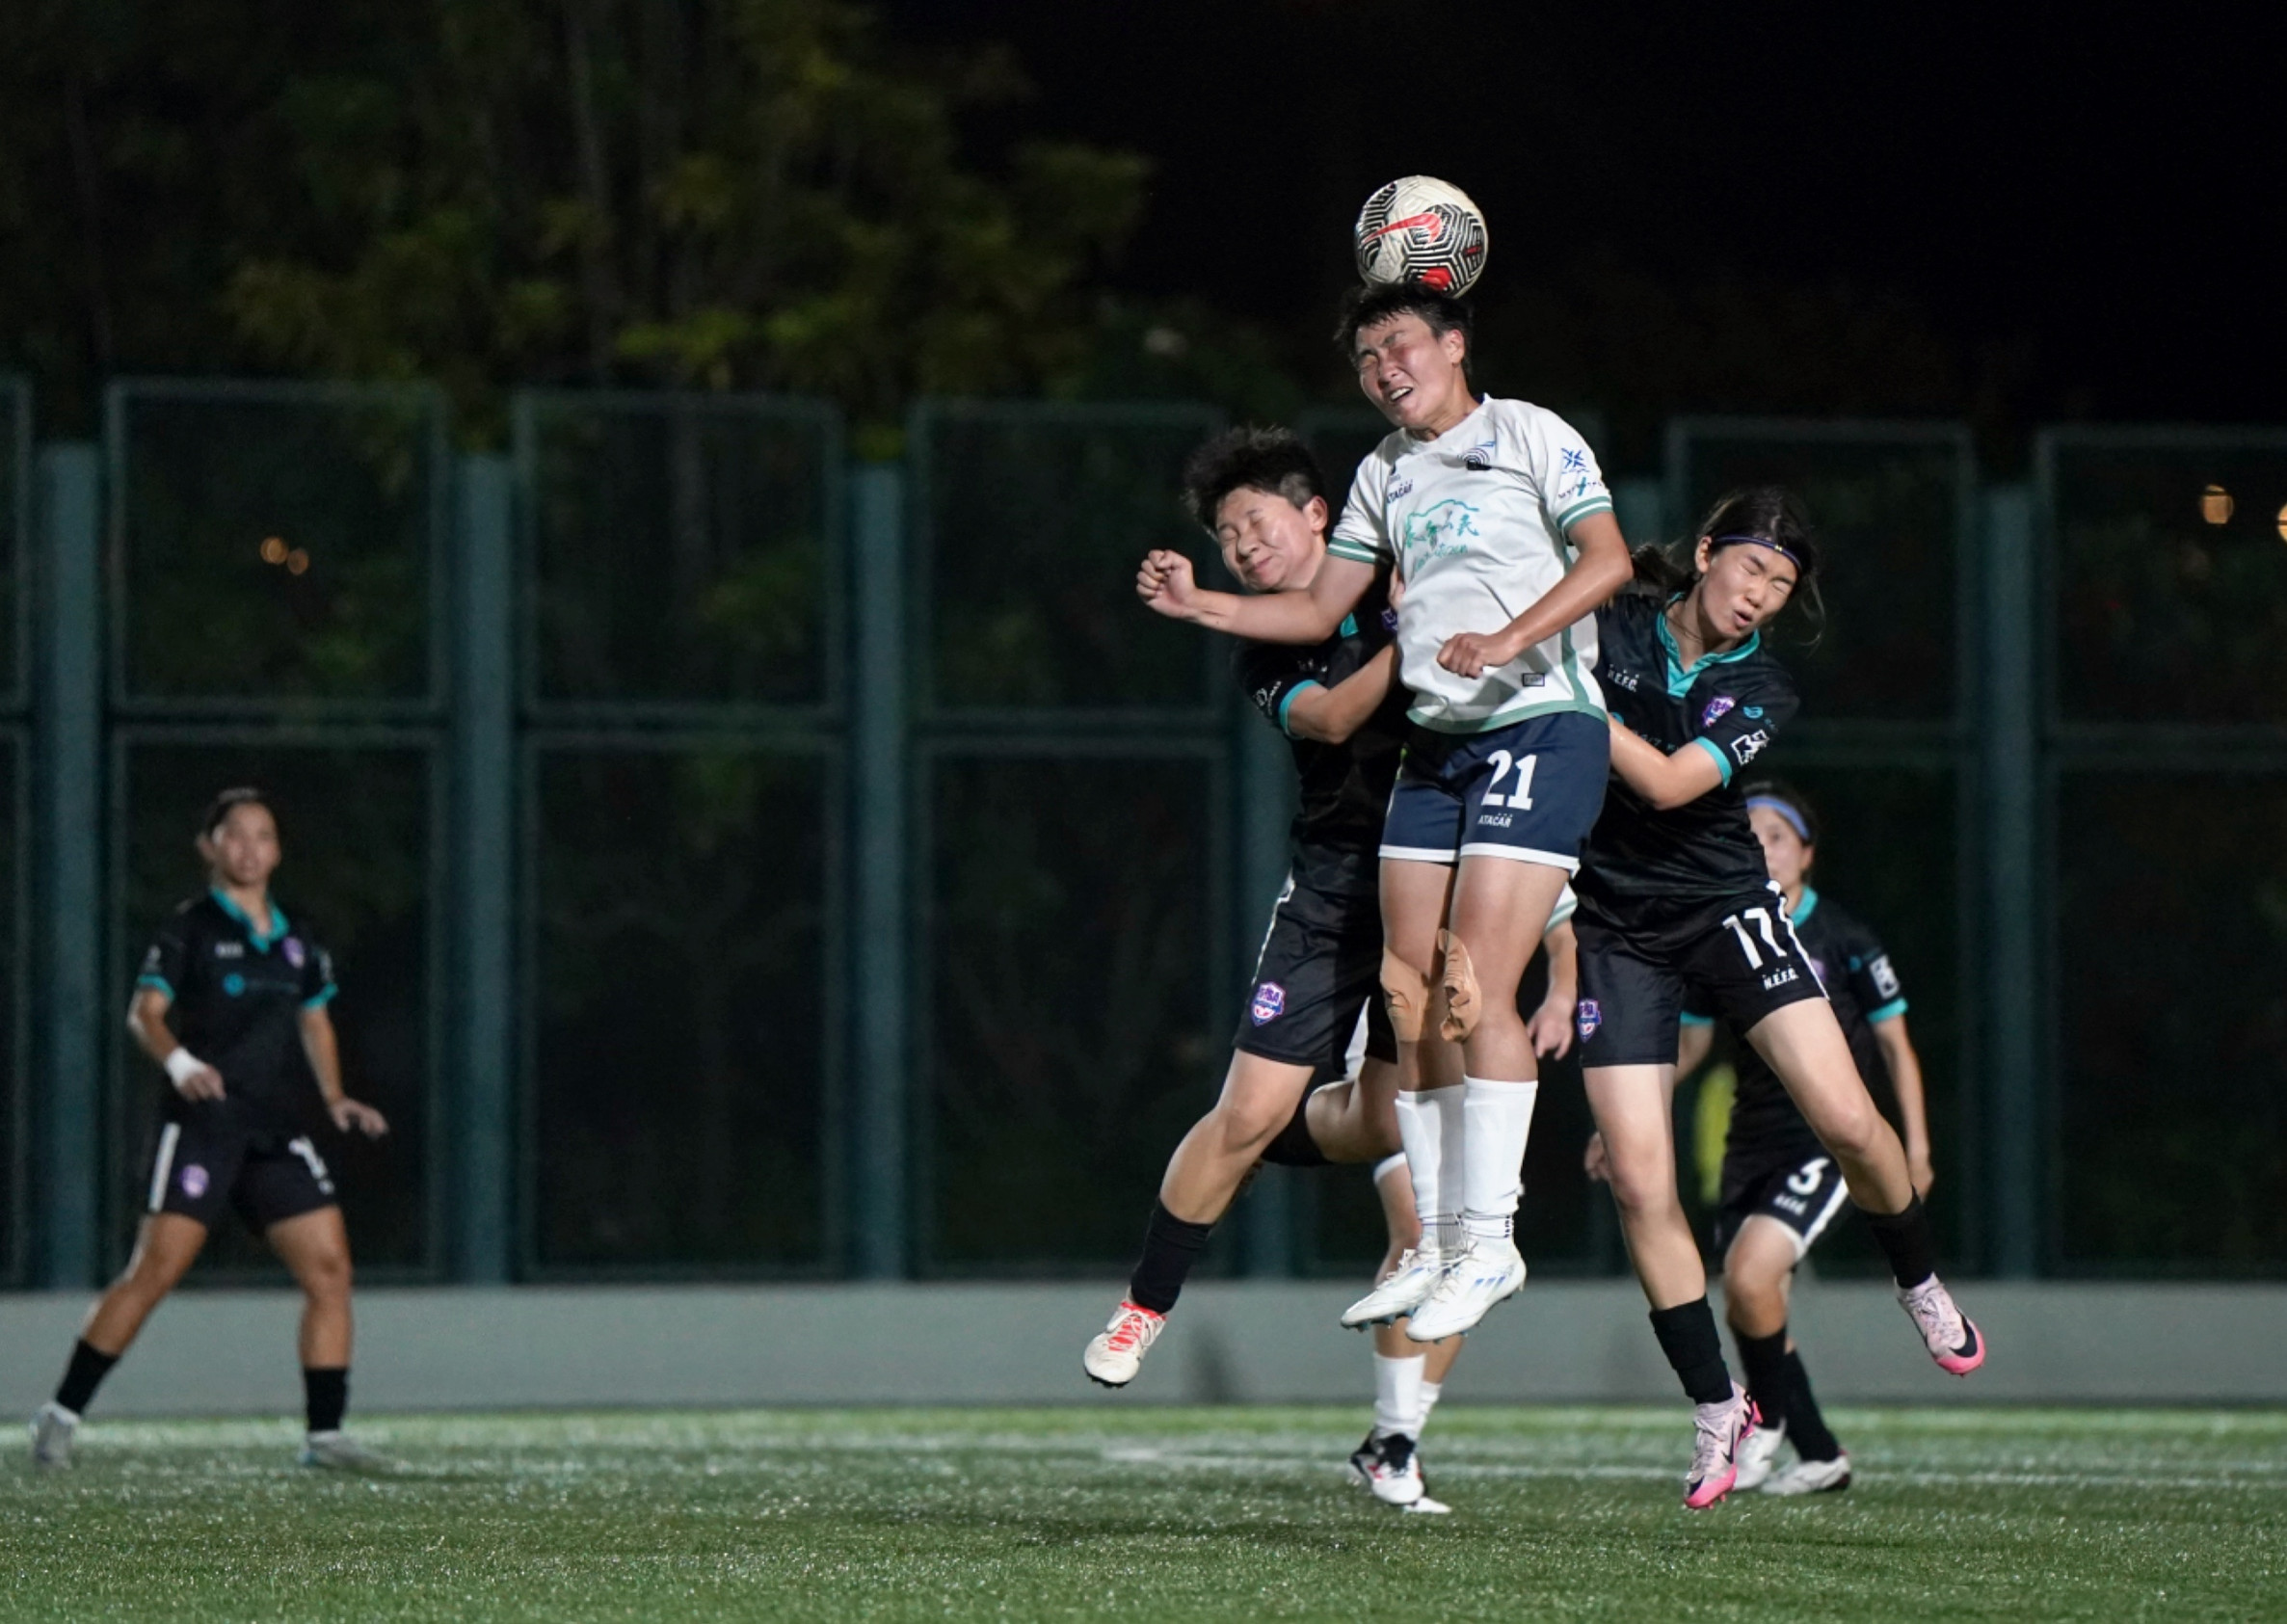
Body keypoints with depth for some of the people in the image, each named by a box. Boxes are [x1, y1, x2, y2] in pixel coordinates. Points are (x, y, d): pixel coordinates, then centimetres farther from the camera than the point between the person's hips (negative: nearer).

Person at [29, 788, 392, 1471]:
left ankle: (324, 1433, 3)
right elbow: (144, 1012, -10)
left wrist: (336, 1098, 10)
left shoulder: (295, 939, 14)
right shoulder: (191, 928, -2)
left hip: (278, 1133, 6)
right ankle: (61, 1414, -3)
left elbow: (314, 1022, 24)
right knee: (155, 1270, -11)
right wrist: (180, 1061, -29)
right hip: (203, 1125, -6)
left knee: (329, 1269, -4)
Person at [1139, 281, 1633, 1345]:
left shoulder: (1530, 436, -3)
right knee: (1412, 999, 1)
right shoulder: (1385, 473, 17)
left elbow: (1606, 558, -14)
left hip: (1542, 726, -7)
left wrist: (1509, 638, -27)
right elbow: (1321, 610, 20)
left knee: (1475, 988, -16)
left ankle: (1491, 1241, -10)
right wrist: (1197, 605, 6)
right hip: (1436, 740, 7)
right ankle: (1438, 1247, 8)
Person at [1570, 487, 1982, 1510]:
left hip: (1724, 911, 1)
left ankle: (1922, 1288, 17)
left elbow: (1667, 782, -18)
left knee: (1846, 1121, -14)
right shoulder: (1606, 629, -3)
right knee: (1639, 1182, -11)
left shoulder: (1761, 691, -2)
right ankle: (1716, 1410, 2)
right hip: (1612, 929, -1)